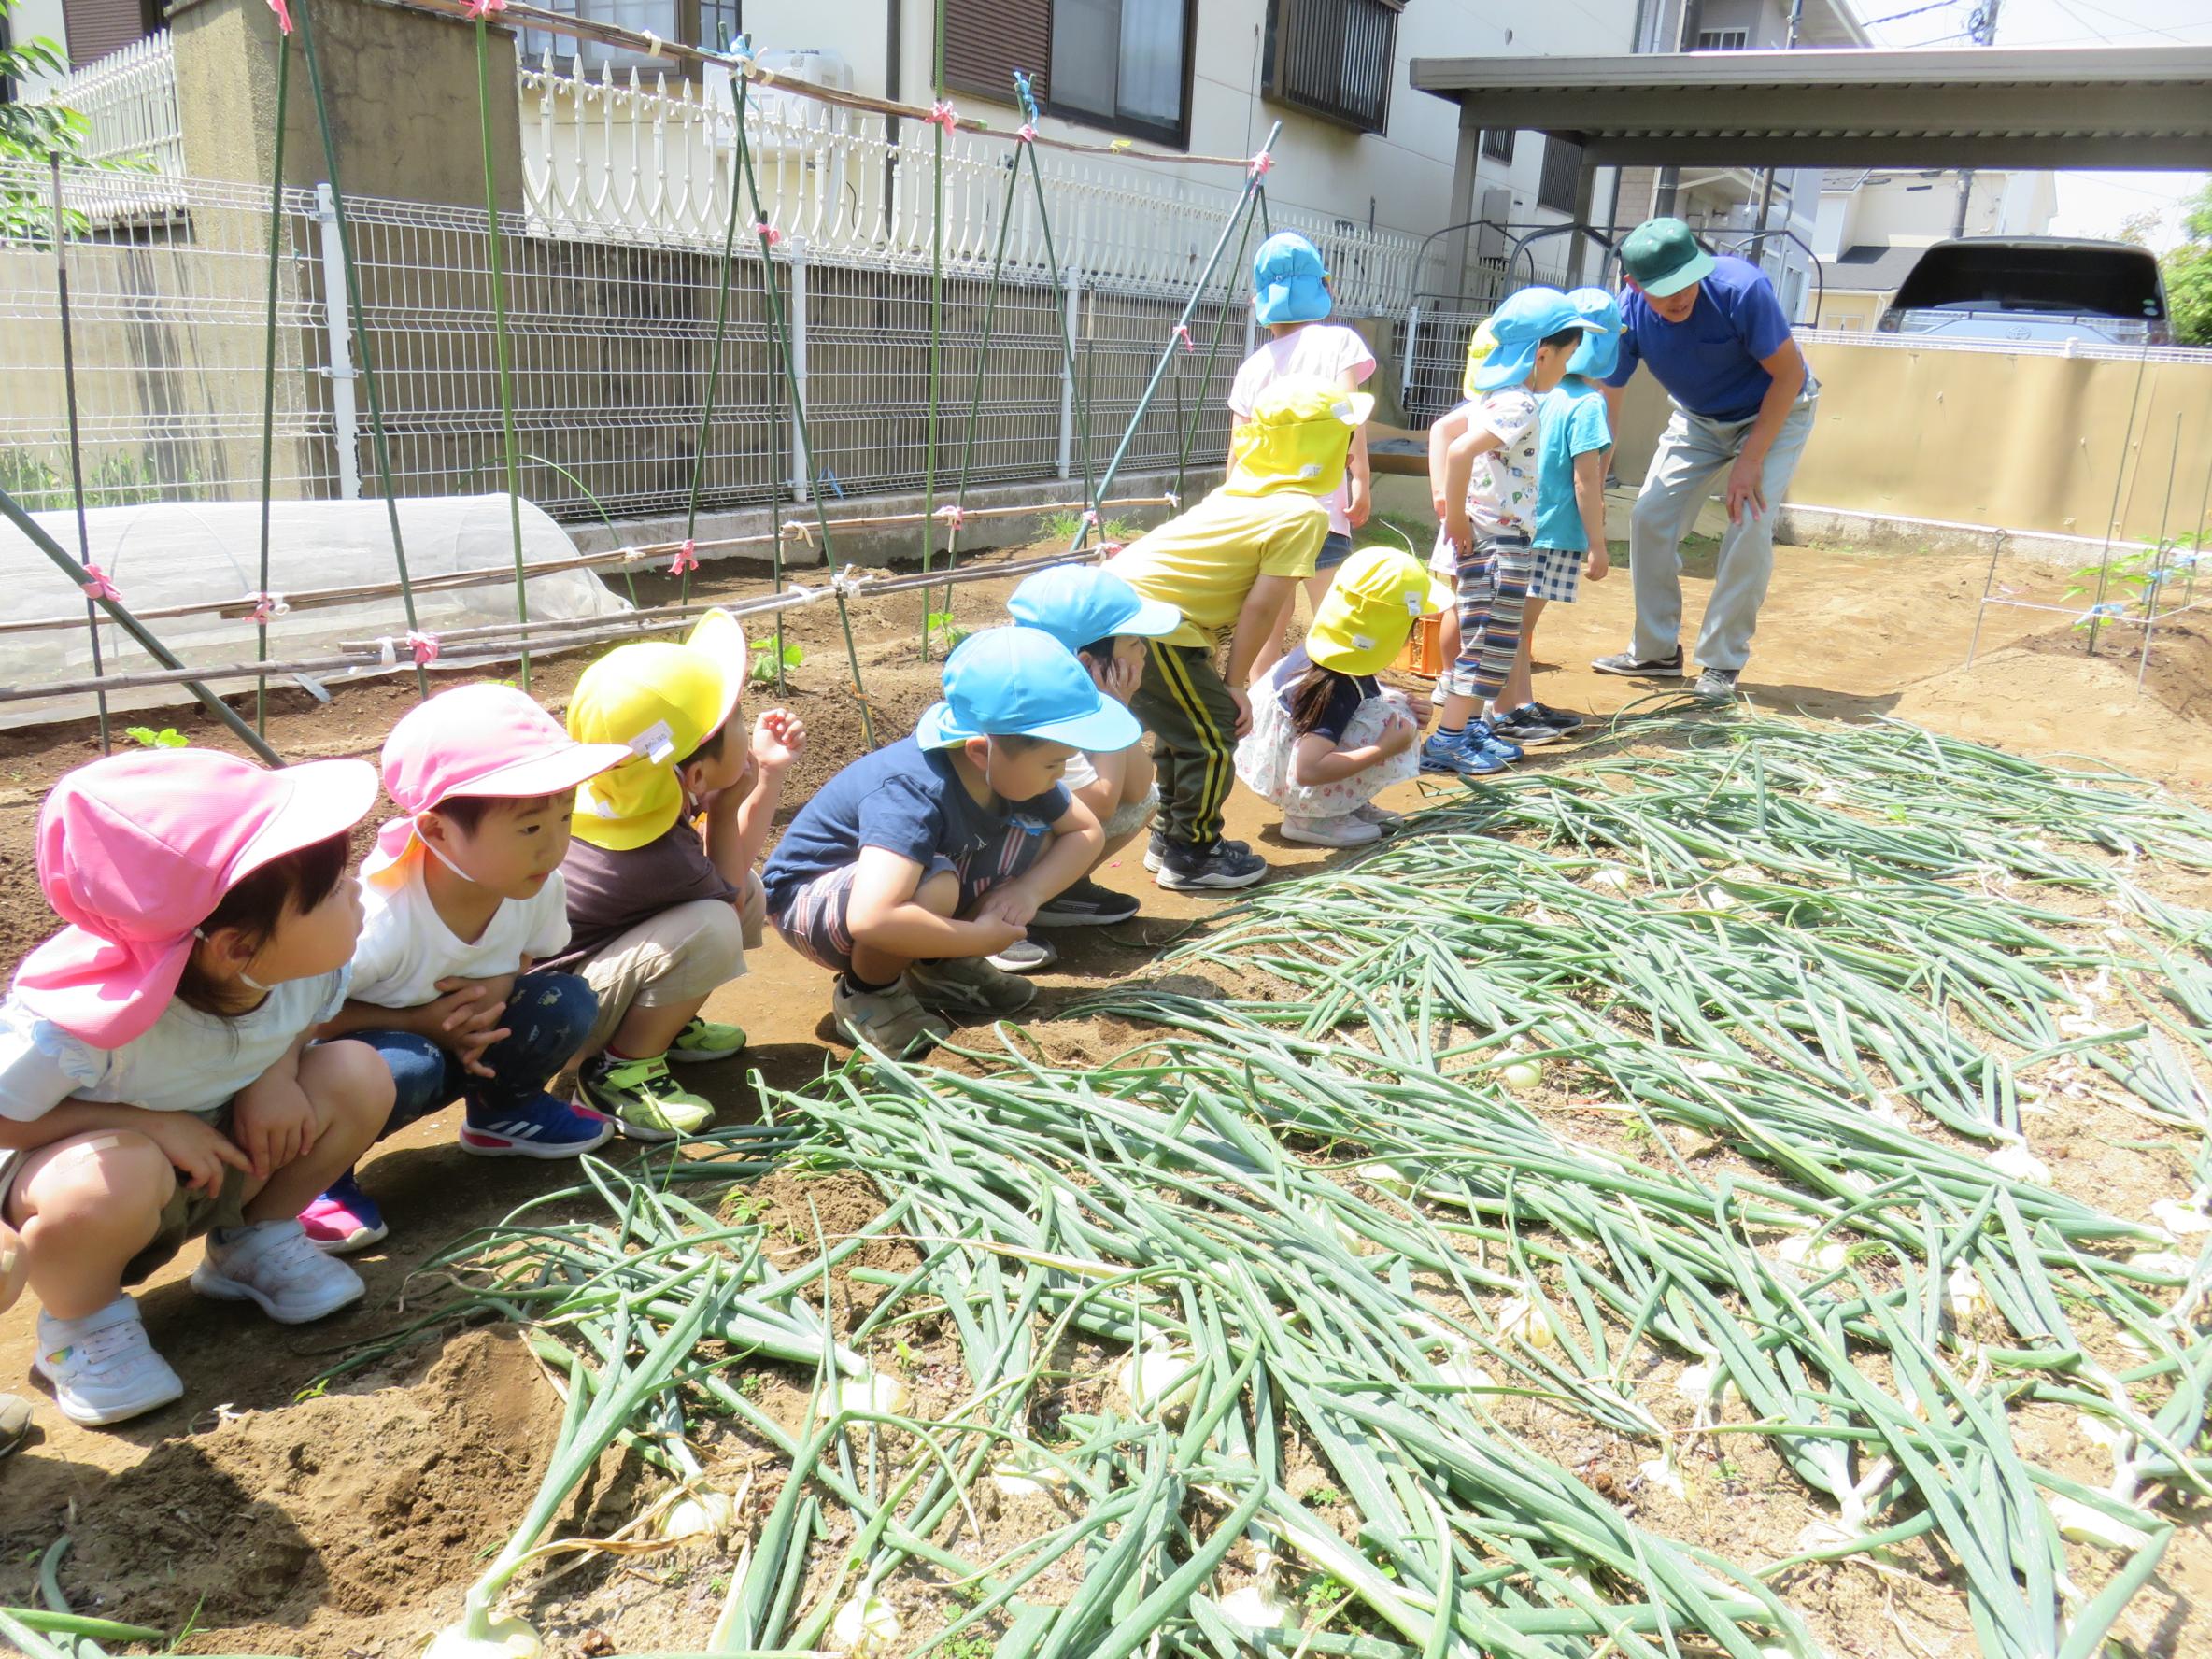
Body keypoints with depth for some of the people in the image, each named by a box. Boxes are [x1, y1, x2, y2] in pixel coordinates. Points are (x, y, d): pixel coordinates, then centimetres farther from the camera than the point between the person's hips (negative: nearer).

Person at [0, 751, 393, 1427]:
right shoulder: (85, 1024, -37)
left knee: (358, 1076, -18)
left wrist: (275, 1075, -19)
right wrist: (147, 1123, -32)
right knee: (114, 1180, -40)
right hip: (74, 1156, -5)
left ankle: (252, 1243, 8)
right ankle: (83, 1325, -5)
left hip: (216, 1160, 5)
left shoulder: (309, 963, -20)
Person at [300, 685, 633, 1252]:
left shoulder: (540, 888, -19)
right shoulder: (382, 919, -36)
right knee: (406, 1067, -39)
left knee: (568, 1003, -18)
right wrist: (419, 1023, -29)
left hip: (459, 1041, 6)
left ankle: (502, 1109, 12)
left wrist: (498, 988, -20)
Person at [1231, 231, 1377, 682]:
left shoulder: (1253, 365, 12)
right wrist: (1361, 480, -10)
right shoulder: (1337, 341, 2)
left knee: (1270, 623, 12)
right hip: (1319, 507, -4)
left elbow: (1239, 449, 11)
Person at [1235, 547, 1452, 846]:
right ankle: (1310, 818, -13)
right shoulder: (1338, 688, -31)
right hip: (1282, 773, -9)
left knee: (1395, 709, 4)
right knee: (1393, 720, -22)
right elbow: (1308, 770, -39)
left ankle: (1349, 805, 6)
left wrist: (1410, 710, -7)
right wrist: (1385, 748, -32)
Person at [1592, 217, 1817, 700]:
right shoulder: (1628, 316, -23)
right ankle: (1656, 651, 11)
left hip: (1775, 411, -4)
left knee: (1749, 525, -19)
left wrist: (1750, 460, -24)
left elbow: (1789, 374, -23)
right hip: (1698, 419, 4)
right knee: (1649, 518, -5)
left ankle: (1722, 663, -6)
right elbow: (1607, 405, -17)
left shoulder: (1740, 287, -34)